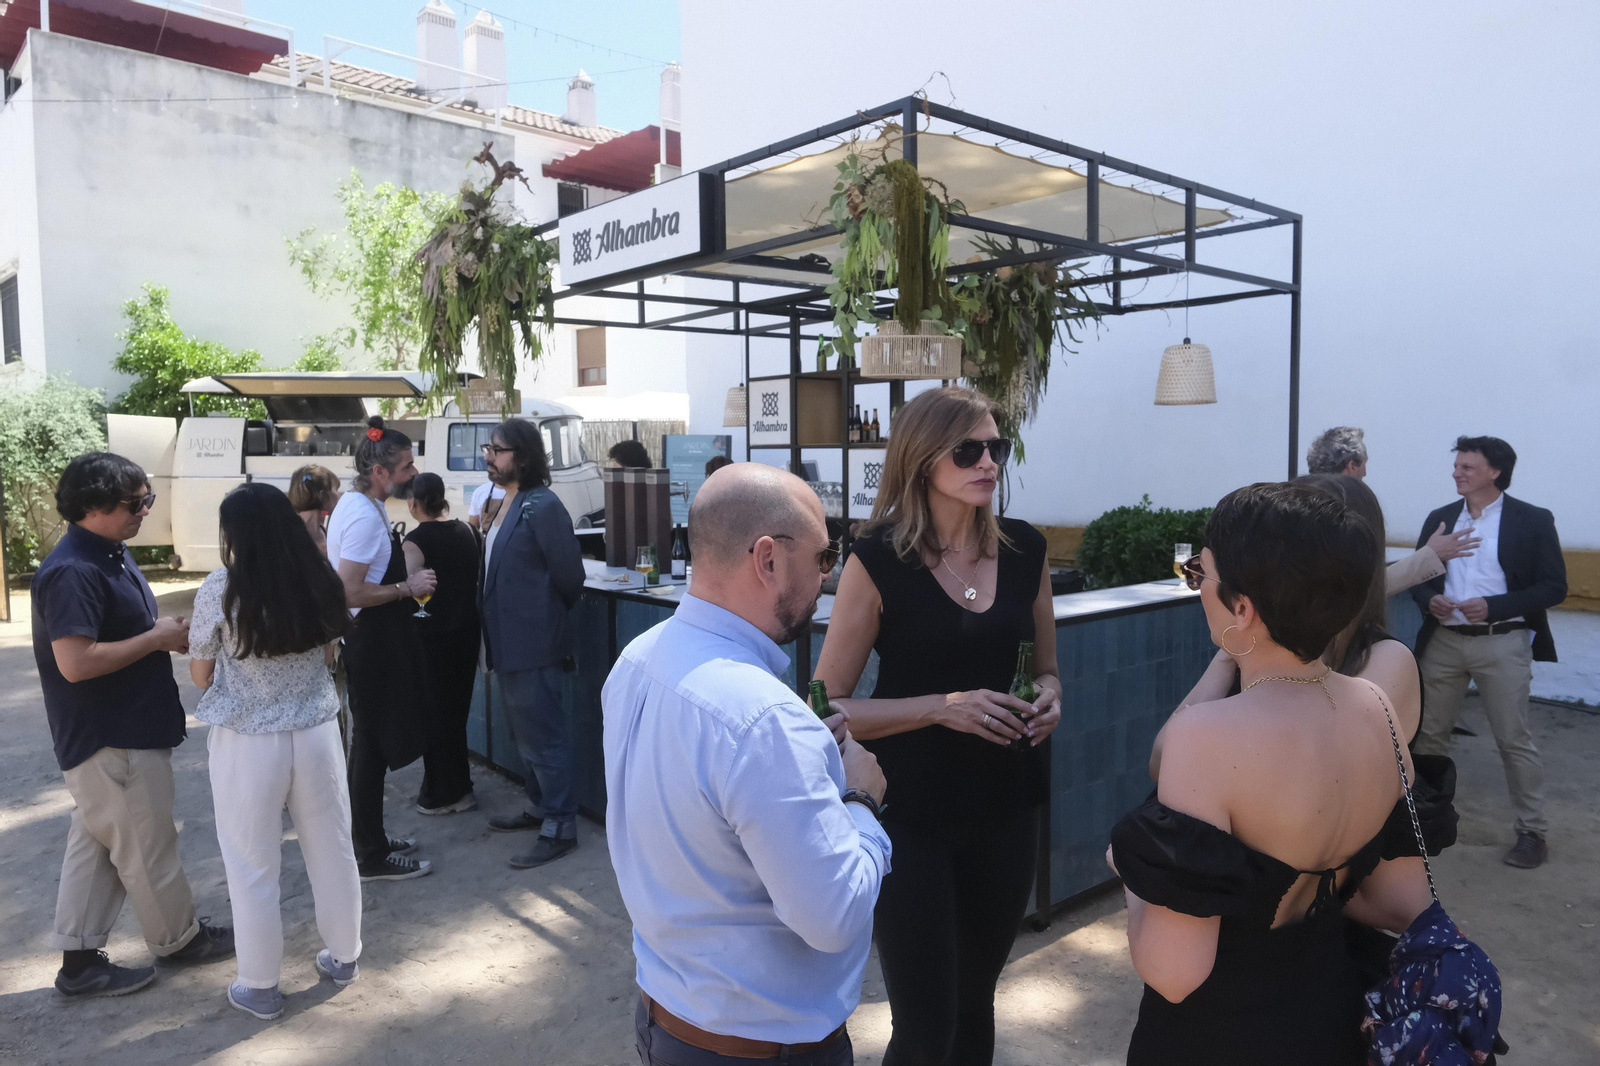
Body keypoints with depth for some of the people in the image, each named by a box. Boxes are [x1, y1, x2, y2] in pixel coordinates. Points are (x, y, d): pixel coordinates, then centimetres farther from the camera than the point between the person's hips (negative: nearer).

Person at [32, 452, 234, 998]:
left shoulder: (111, 554, 8)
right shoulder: (71, 572, -23)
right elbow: (76, 663, -30)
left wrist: (168, 631, 1)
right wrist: (157, 638, -20)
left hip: (128, 729, 10)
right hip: (110, 740, -10)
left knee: (95, 844, 15)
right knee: (147, 848, 8)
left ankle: (79, 961, 25)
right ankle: (178, 939, 26)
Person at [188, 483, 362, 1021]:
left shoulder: (221, 589, -13)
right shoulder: (320, 581, -2)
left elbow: (201, 677, -2)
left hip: (247, 744, -3)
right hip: (316, 733, 4)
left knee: (253, 867, 12)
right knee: (332, 852, 17)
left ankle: (260, 986, 25)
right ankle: (343, 957, 35)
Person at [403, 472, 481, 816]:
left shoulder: (416, 539, -16)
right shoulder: (465, 530, 3)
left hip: (433, 636, -6)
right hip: (466, 631, 6)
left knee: (435, 714, 7)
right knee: (456, 710, 17)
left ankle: (443, 794, 15)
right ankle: (458, 787, 27)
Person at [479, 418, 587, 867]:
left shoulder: (542, 506, -17)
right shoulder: (507, 504, 11)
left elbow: (570, 575, -14)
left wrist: (547, 617, -1)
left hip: (533, 644, -9)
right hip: (508, 642, 10)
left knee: (543, 735, 0)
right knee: (525, 732, 21)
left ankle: (560, 826, 11)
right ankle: (539, 806, 36)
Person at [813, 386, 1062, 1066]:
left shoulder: (1024, 549, 0)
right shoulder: (878, 562, -13)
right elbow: (827, 708, -11)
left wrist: (1048, 697, -7)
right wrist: (941, 707, -21)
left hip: (1006, 806, 5)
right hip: (910, 813, -4)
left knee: (974, 1003, 20)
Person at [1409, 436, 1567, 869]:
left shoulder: (1533, 521, -4)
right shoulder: (1439, 519, 8)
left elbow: (1554, 587, -7)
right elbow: (1418, 575, 12)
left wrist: (1492, 606, -19)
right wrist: (1430, 599, -11)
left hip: (1502, 644, -4)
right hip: (1443, 641, 4)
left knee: (1514, 740, 1)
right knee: (1430, 732, 11)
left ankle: (1532, 832, 14)